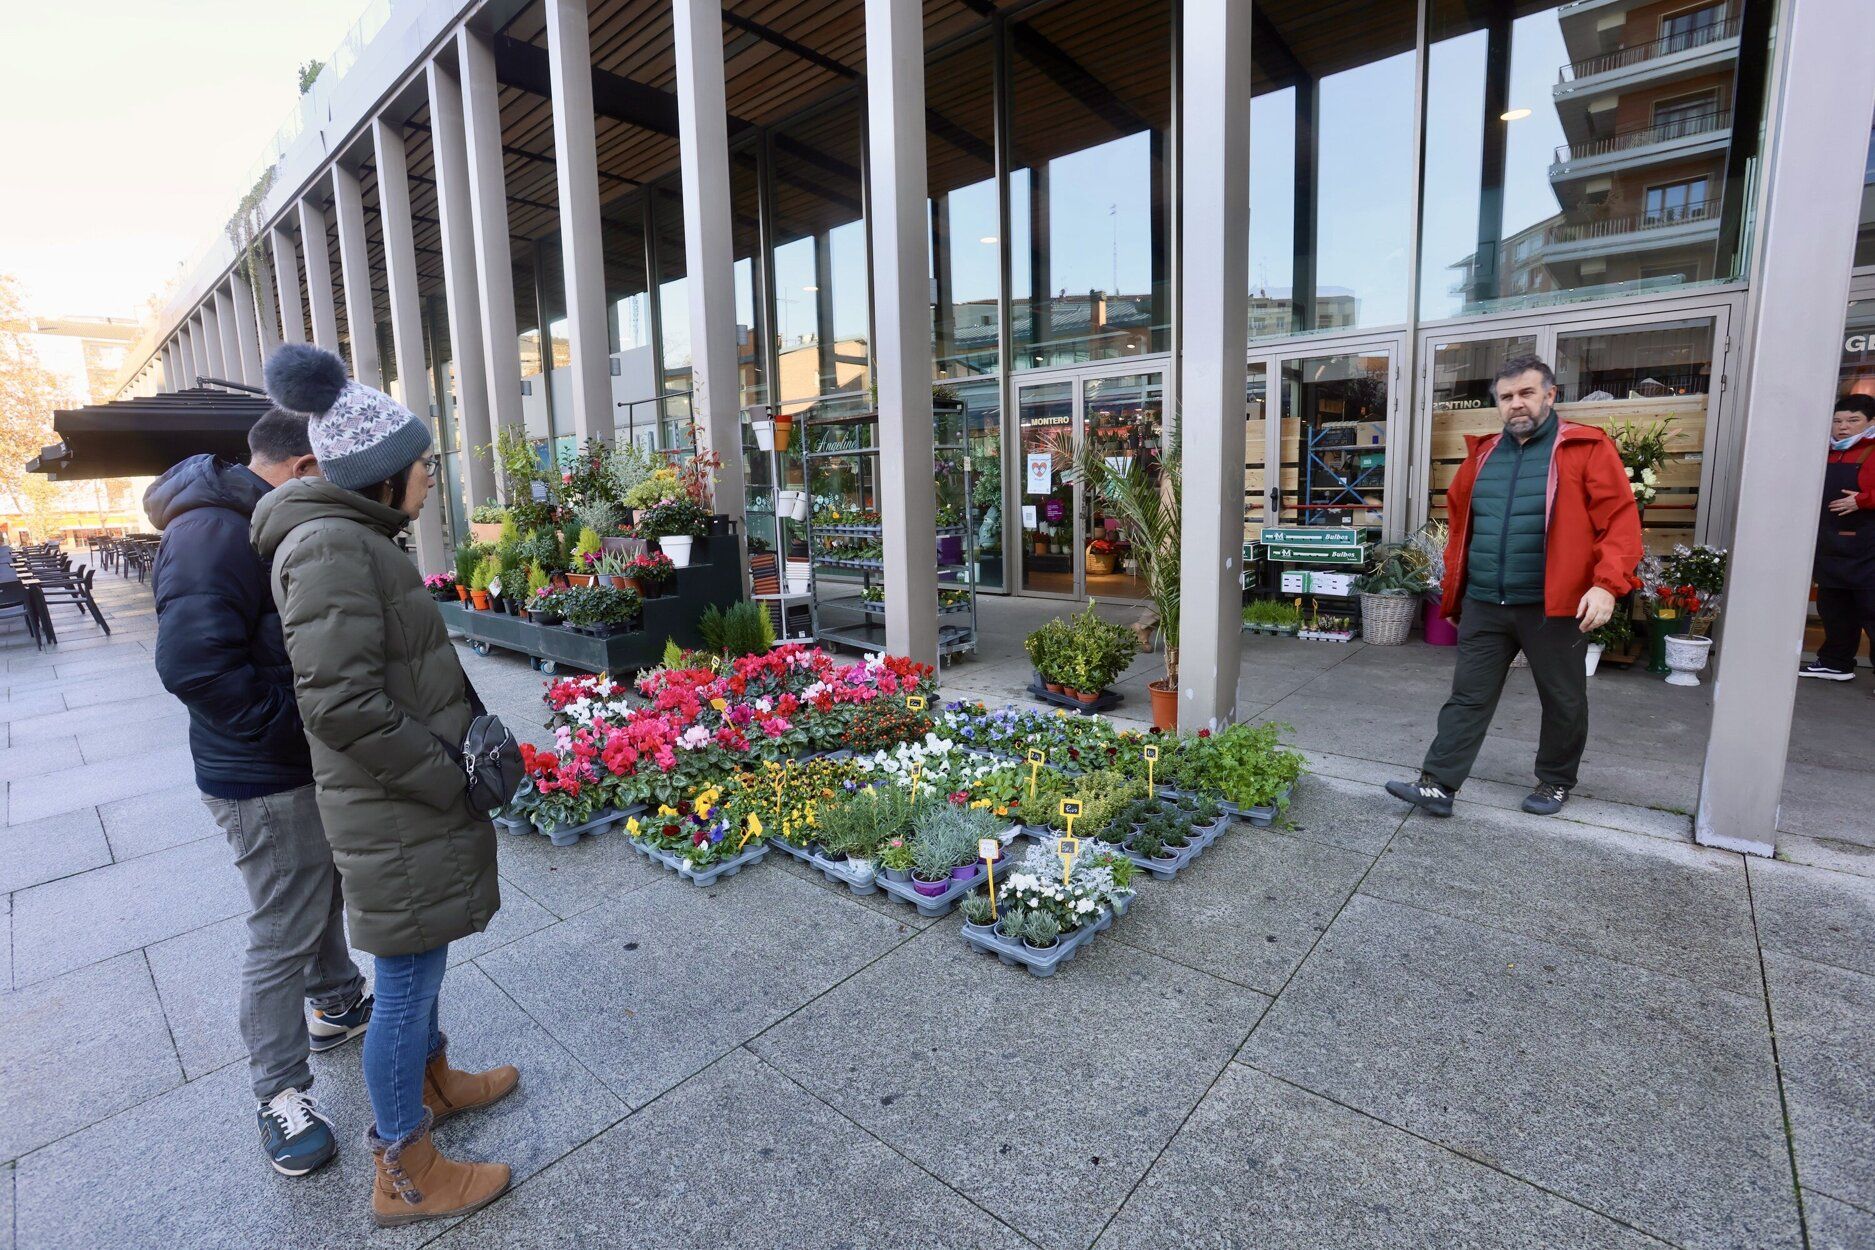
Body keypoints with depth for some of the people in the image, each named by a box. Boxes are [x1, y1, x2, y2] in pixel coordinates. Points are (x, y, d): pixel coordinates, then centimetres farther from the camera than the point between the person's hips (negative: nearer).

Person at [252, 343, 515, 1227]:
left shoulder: (357, 539, 9)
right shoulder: (331, 547, -21)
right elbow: (341, 702, -26)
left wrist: (463, 745, 12)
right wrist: (451, 782, -18)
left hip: (412, 799, 10)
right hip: (396, 812, -10)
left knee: (419, 961, 25)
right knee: (407, 979, 6)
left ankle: (433, 1081, 47)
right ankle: (404, 1175, 25)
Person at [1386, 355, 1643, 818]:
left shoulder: (1587, 449, -3)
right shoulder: (1482, 455, 10)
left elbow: (1621, 520, -9)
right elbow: (1460, 527, 15)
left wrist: (1607, 584, -22)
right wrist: (1453, 596, 15)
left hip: (1553, 606, -3)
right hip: (1484, 606, 3)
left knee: (1563, 701, 13)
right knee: (1468, 697, 3)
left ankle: (1554, 782, 32)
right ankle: (1437, 785, 5)